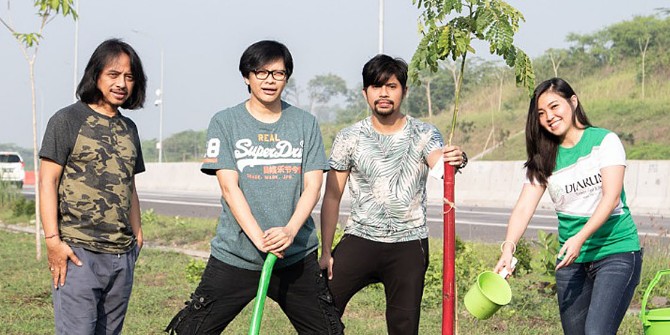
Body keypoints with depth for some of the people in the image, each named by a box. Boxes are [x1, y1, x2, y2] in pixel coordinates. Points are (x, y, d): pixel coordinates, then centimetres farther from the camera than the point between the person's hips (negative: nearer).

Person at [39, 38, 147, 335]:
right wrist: (52, 240, -14)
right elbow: (47, 180, -7)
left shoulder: (128, 128, 17)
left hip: (122, 255, 6)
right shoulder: (68, 120, -2)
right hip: (78, 252, -6)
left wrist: (137, 234, 18)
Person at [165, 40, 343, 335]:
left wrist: (290, 230, -18)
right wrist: (259, 238, -18)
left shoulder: (305, 123, 7)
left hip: (296, 255, 2)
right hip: (235, 254, -2)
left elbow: (312, 186, 1)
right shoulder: (225, 122, 1)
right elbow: (229, 187, -7)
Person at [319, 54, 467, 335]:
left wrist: (455, 159, -46)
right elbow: (332, 197, 4)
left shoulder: (423, 134, 0)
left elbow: (439, 162, -21)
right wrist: (326, 252, 0)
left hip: (409, 244, 0)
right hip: (359, 239, 0)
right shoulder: (349, 138, 1)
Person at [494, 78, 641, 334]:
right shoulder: (543, 159, 7)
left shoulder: (605, 141, -4)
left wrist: (580, 238, -28)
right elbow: (523, 208, -4)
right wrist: (508, 248, -22)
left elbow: (611, 196, -15)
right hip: (571, 259, 5)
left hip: (616, 252, -5)